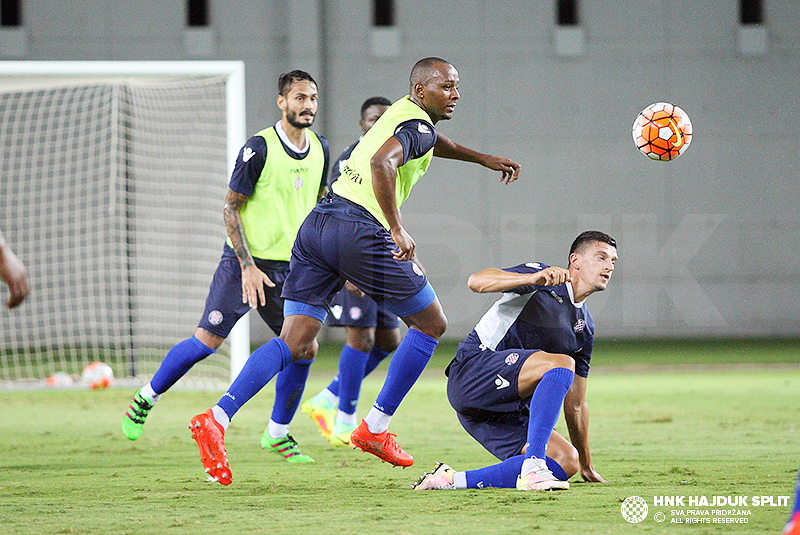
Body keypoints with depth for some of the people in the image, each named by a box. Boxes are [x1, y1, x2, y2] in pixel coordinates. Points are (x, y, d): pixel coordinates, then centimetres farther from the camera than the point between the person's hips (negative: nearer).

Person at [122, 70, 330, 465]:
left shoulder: (319, 149, 5)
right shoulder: (260, 148, -14)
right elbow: (230, 207, -10)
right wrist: (248, 266, -15)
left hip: (288, 268, 5)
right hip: (245, 261, -5)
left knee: (304, 347, -4)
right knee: (207, 340, -7)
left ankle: (277, 434, 12)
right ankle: (146, 399, 14)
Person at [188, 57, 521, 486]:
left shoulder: (402, 115, 24)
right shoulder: (417, 125, -6)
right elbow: (382, 164, -26)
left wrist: (484, 159, 56)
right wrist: (397, 229, -27)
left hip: (318, 224, 8)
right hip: (361, 232, -8)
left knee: (294, 342, 2)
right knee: (431, 323, 11)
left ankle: (217, 418, -18)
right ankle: (375, 429, 13)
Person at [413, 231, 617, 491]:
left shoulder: (584, 328, 18)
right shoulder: (541, 278, -3)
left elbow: (575, 404, 23)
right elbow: (477, 281, -20)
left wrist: (586, 466, 23)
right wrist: (534, 279, -35)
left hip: (509, 410, 8)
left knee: (566, 461, -14)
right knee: (561, 364, -28)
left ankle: (451, 479, -11)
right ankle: (532, 469, -35)